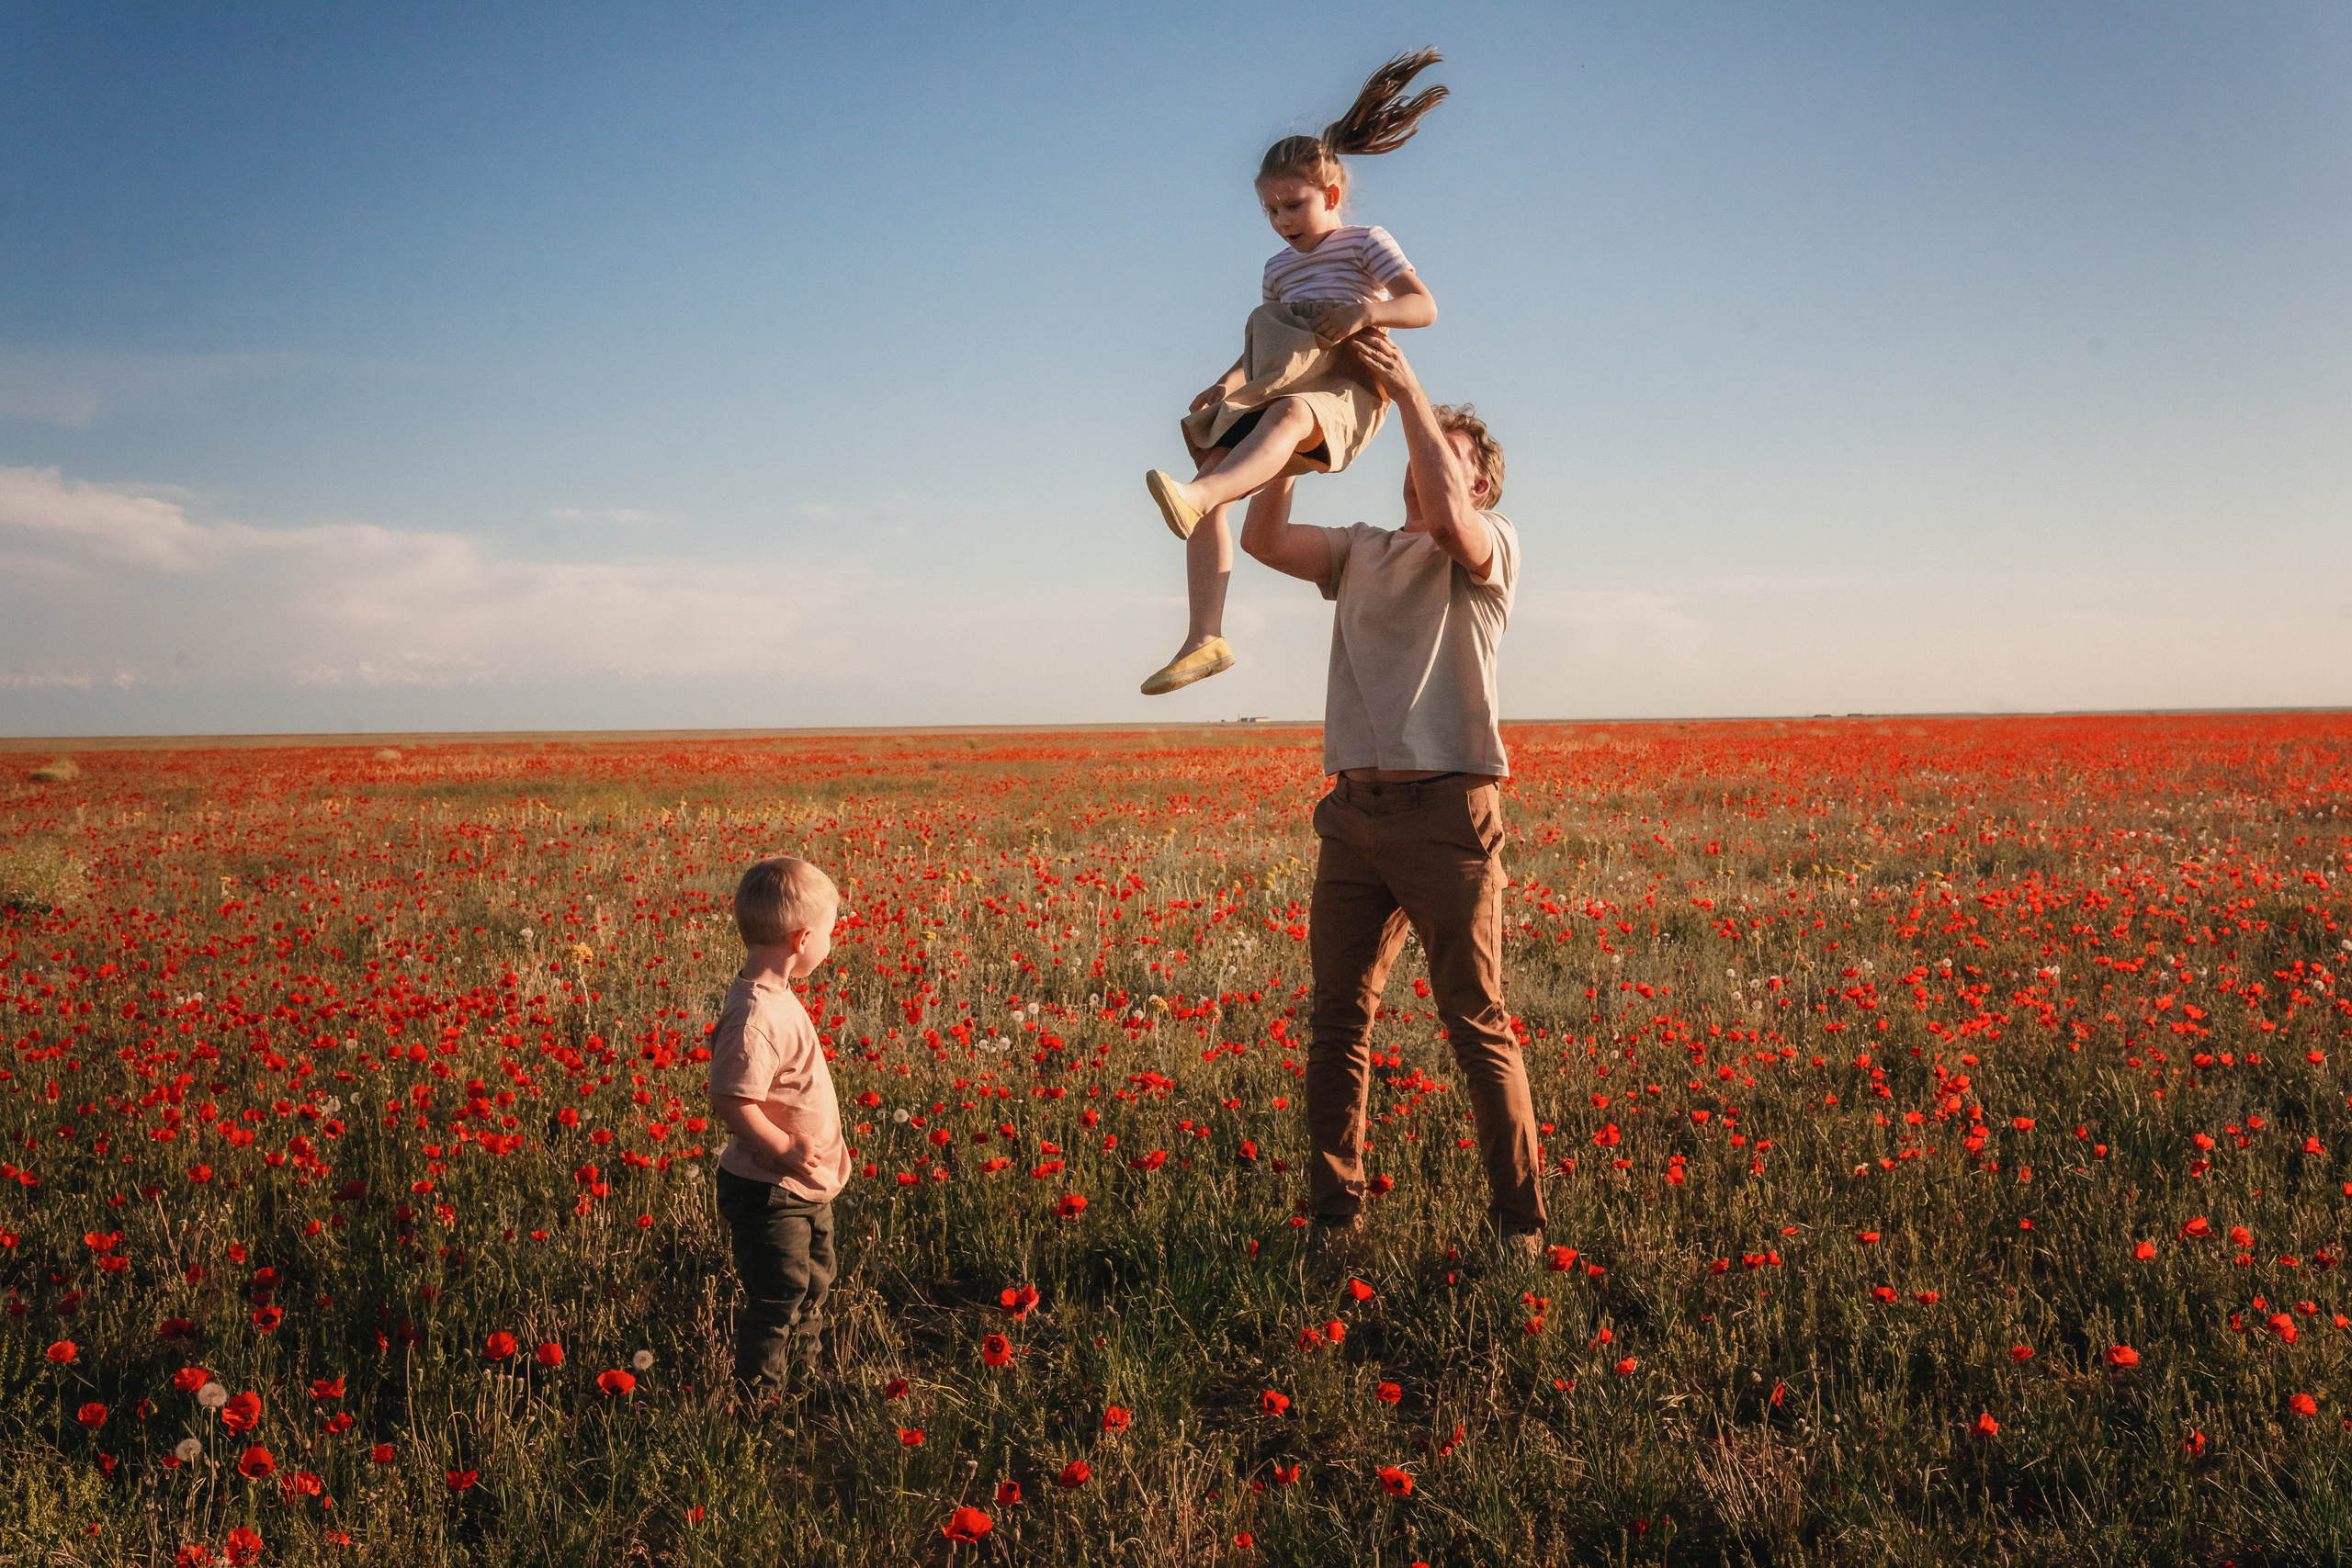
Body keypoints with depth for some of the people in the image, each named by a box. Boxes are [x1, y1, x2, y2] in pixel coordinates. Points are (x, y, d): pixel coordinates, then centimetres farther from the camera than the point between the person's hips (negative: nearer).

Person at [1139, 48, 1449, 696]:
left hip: (1346, 390, -7)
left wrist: (1366, 310, -22)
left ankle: (1194, 496, -72)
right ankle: (1206, 638, -18)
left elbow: (1425, 306, -3)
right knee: (1214, 472, -15)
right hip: (1274, 394, 7)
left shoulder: (1365, 243, 9)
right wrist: (1228, 383, 15)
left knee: (1288, 413, -42)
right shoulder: (1279, 267, 28)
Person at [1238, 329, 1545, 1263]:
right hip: (1353, 809, 5)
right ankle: (1333, 1210, 14)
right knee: (1338, 1018, 5)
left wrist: (1409, 392, -10)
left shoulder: (1491, 547, 5)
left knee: (1477, 1025, -3)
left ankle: (1518, 1218, 6)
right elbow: (1260, 539, 9)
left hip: (1447, 811, -5)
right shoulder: (1362, 552, 20)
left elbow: (1446, 516, -17)